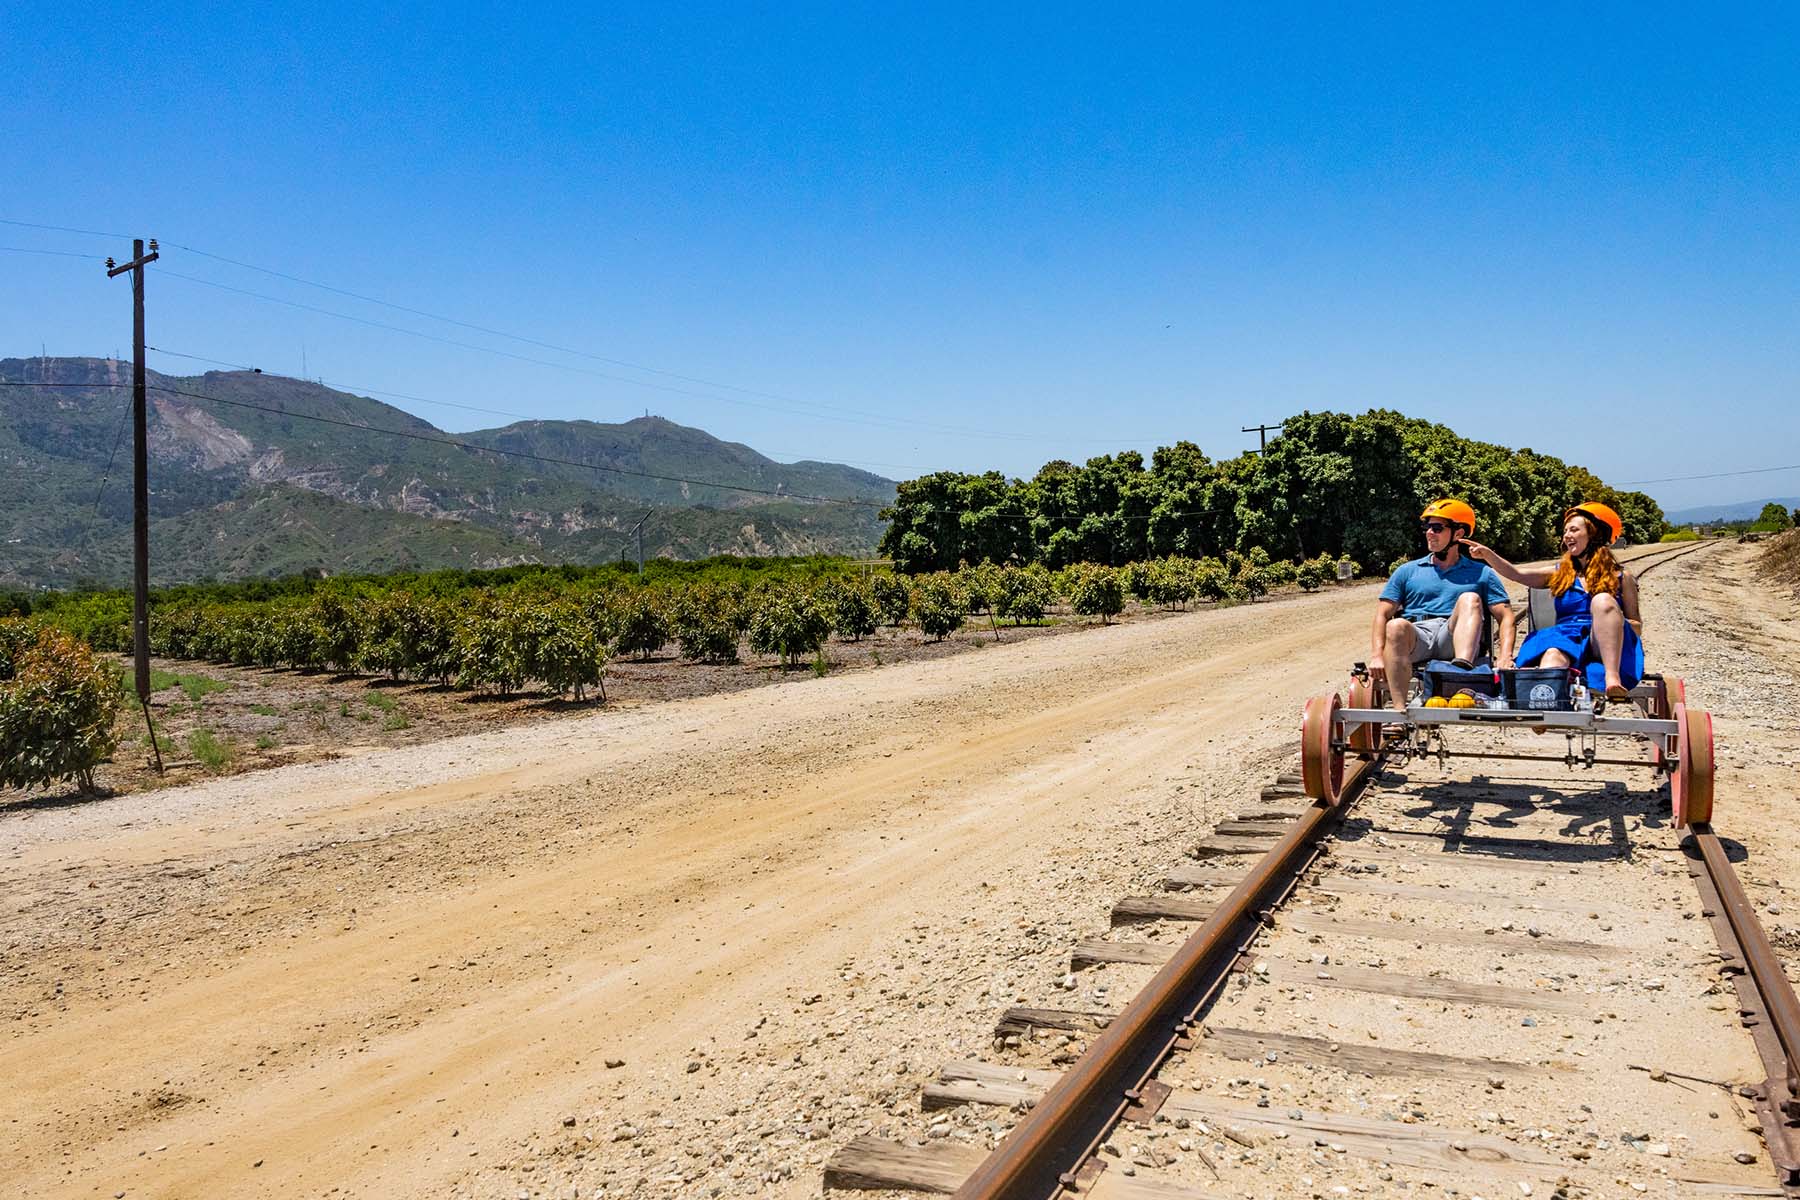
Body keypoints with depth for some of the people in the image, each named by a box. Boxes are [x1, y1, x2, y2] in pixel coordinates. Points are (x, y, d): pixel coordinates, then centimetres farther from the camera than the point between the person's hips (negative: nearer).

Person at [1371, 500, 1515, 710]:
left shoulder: (1481, 574, 22)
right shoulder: (1408, 571, 24)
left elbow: (1506, 616, 11)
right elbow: (1382, 615, 13)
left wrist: (1504, 657, -8)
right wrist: (1376, 656, -5)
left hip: (1455, 641, 0)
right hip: (1415, 638, 0)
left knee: (1470, 599, -26)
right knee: (1397, 626, -34)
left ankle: (1462, 670, -50)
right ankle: (1399, 710, -46)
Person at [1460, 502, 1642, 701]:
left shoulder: (1620, 577, 16)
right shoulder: (1560, 574, 21)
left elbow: (1637, 626, 16)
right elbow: (1516, 574, 8)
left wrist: (1614, 621, -7)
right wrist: (1487, 554, -9)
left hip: (1605, 647, -1)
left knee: (1603, 600, -31)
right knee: (1553, 655, -35)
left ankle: (1612, 678, -44)